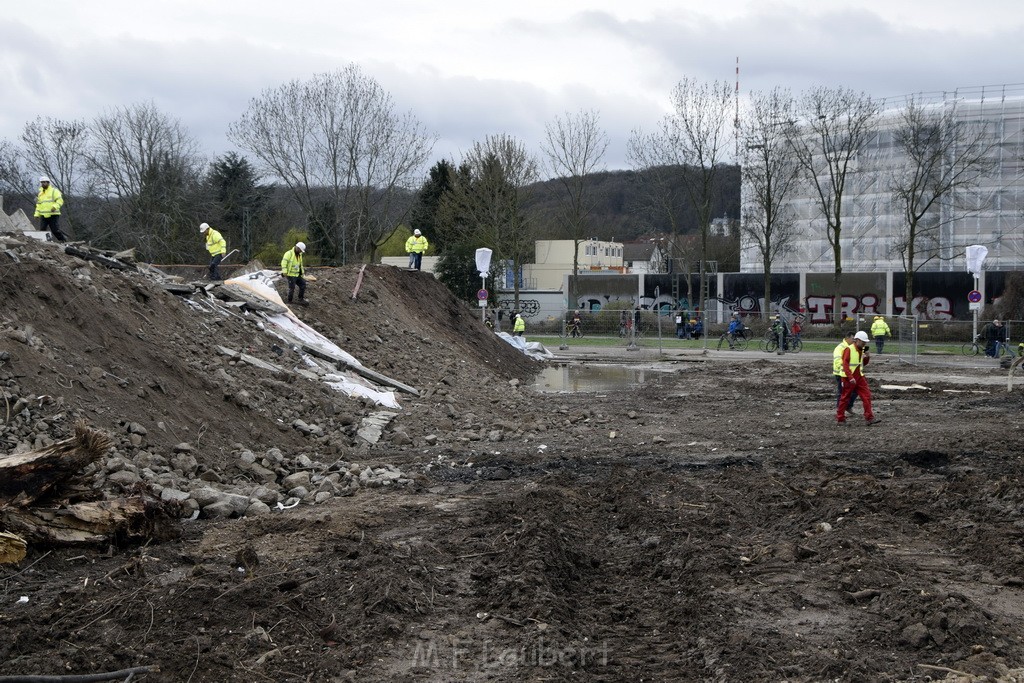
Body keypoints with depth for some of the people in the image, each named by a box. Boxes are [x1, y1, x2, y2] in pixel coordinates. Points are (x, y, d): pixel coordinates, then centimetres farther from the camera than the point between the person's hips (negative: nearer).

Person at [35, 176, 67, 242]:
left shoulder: (54, 191, 0)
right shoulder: (40, 193, 20)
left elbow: (60, 200, -11)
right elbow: (38, 205, 26)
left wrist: (55, 206, -28)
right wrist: (37, 214, 16)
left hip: (53, 215, -6)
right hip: (43, 216, 6)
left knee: (56, 231, -7)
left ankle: (64, 240, 9)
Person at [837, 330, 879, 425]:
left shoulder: (862, 350, 10)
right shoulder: (848, 350, -14)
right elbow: (845, 365, -20)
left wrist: (867, 357, 0)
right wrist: (850, 377, -27)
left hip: (859, 377, 7)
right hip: (849, 378, -7)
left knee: (866, 396, -2)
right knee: (845, 398, 2)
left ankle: (869, 417, -2)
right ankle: (840, 418, 14)